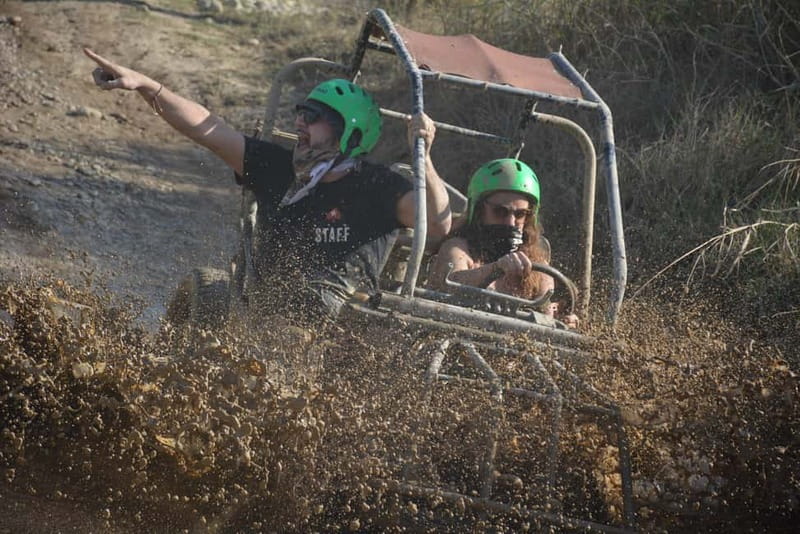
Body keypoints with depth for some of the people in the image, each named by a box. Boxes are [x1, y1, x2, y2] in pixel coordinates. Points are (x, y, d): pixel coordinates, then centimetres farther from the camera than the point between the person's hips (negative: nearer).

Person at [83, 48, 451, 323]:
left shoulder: (376, 187, -3)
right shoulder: (278, 168, 10)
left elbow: (438, 225, -18)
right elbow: (208, 131, 5)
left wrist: (422, 158, -33)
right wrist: (145, 86, -4)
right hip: (264, 314, 6)